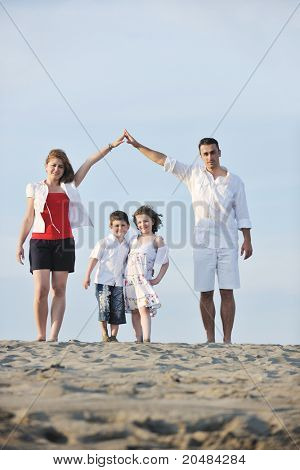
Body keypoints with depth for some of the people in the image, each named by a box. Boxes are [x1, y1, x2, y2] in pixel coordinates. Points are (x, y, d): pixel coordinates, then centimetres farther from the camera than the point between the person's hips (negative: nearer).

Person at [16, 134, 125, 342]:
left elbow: (89, 162, 12)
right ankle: (41, 335, -2)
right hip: (40, 241, -2)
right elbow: (29, 218, 9)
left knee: (59, 290, -2)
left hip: (64, 242, 2)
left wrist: (111, 146, 8)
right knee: (41, 289, -11)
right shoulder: (35, 188, 10)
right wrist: (20, 244, 4)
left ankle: (54, 336, -4)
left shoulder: (69, 186, 13)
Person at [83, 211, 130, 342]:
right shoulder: (104, 243, -4)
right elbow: (94, 259, -5)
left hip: (118, 282, 4)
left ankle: (113, 335, 8)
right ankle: (104, 333, 7)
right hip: (103, 280, -4)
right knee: (104, 307, -8)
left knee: (117, 309, 1)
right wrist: (87, 277, -9)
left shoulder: (127, 245, 10)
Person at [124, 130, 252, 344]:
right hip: (203, 243, 1)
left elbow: (242, 214, 8)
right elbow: (164, 161, 7)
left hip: (228, 244, -1)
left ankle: (227, 339, -1)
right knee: (205, 293, 0)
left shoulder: (235, 181, 7)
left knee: (227, 292, -3)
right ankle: (210, 339, 5)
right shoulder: (194, 174, 8)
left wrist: (247, 240, 2)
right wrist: (138, 145, 4)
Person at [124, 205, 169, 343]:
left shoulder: (157, 240, 2)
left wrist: (158, 279, -6)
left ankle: (146, 340, -27)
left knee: (144, 308, -19)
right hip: (129, 278, 6)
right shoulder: (133, 239, 16)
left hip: (144, 279, -5)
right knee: (134, 310, 7)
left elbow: (165, 262, 2)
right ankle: (139, 340, 12)